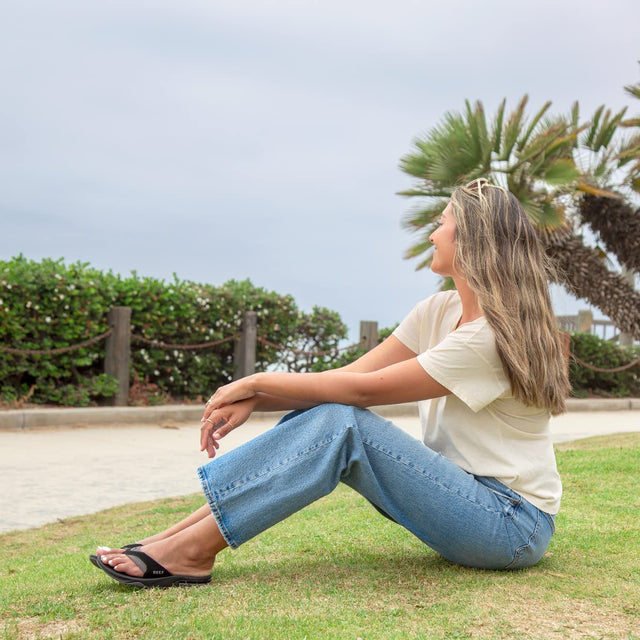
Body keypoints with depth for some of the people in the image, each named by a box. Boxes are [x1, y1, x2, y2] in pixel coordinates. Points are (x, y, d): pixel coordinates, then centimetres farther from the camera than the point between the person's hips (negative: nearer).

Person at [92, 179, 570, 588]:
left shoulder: (495, 334, -20)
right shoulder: (440, 311, 7)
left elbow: (364, 389, -20)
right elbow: (352, 373, -1)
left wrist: (258, 381, -11)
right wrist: (253, 400, -13)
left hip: (513, 524, -8)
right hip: (468, 498, 8)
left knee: (341, 422, -24)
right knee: (323, 413, -10)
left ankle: (194, 549, -20)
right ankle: (177, 538, -14)